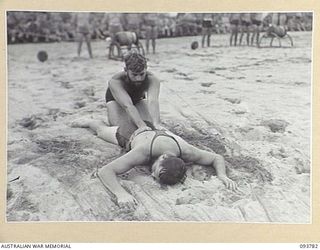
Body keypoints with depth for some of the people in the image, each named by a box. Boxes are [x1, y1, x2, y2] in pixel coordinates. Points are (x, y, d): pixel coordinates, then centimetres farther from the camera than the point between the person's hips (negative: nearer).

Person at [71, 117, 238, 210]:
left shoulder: (186, 152, -44)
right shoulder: (144, 153, -53)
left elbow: (217, 158, -28)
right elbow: (104, 171, -57)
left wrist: (222, 175, -48)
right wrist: (121, 193, -73)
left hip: (156, 130, 3)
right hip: (132, 133, -2)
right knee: (102, 130, 32)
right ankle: (88, 121, 62)